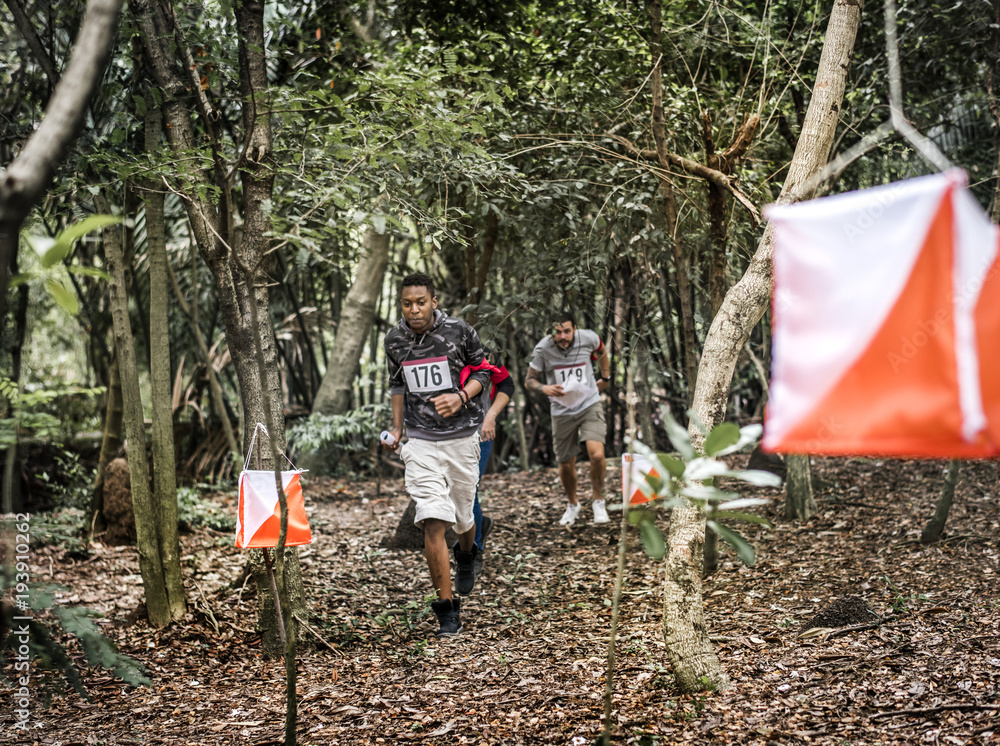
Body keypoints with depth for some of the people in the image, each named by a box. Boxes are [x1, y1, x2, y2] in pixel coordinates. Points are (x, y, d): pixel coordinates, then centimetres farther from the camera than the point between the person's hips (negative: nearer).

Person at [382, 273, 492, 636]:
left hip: (461, 436, 0)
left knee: (462, 517, 12)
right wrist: (396, 429, 16)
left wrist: (462, 396, -15)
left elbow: (482, 371, 4)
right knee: (433, 522, -13)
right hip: (420, 440, 1)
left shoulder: (459, 331, -8)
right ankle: (447, 609, -6)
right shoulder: (394, 339, 1)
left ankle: (466, 555, 50)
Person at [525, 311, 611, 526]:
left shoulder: (588, 338, -12)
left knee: (596, 454, -21)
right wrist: (544, 388, -27)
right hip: (562, 411, 1)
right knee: (566, 464, 8)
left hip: (590, 405, -1)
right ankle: (572, 505, 37)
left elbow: (601, 351, 13)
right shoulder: (543, 349, -16)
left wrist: (605, 377, 17)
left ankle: (598, 501, 3)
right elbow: (529, 381, -7)